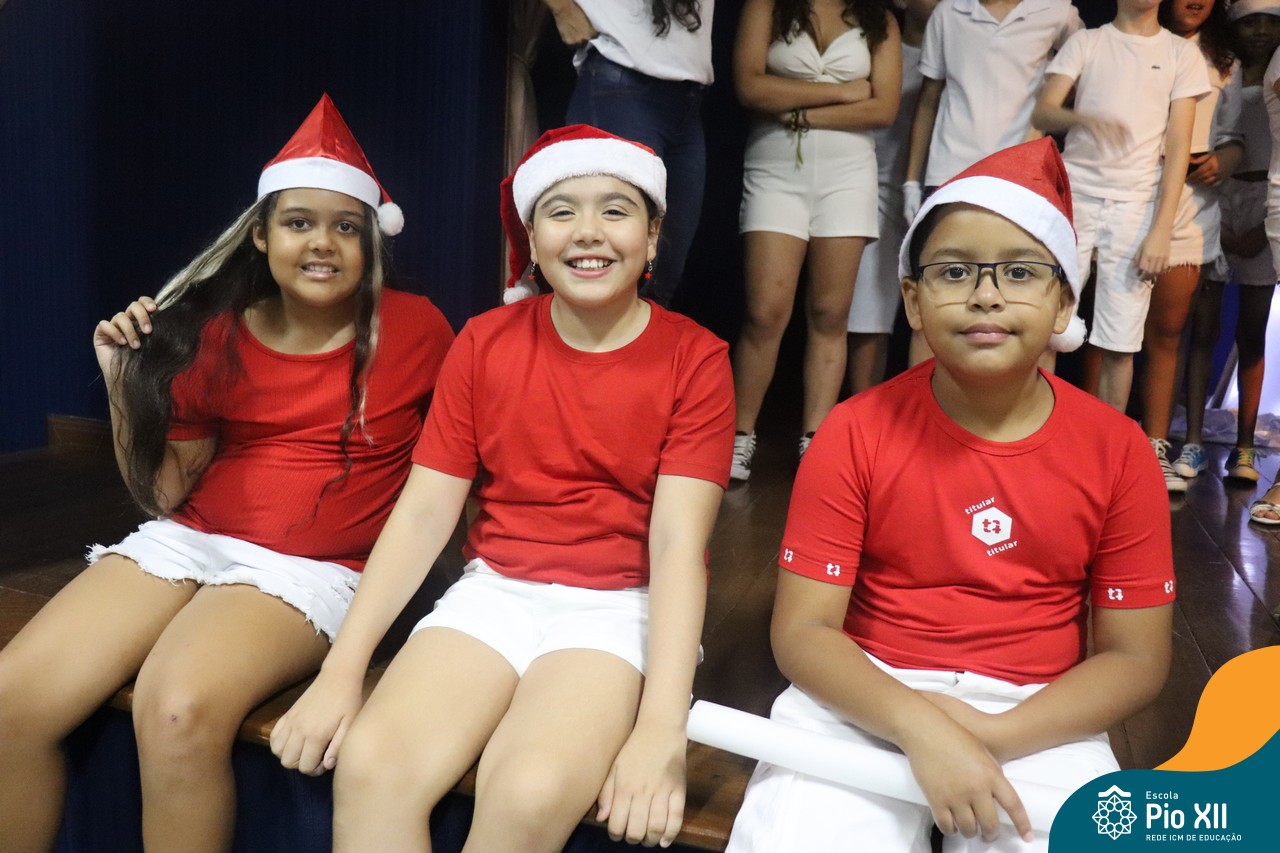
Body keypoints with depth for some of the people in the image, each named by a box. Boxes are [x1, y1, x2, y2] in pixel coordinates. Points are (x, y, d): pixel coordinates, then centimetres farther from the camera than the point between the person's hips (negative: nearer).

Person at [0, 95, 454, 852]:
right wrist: (129, 386, -2)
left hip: (314, 569, -4)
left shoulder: (415, 328, -4)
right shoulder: (217, 334, 6)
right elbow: (165, 491, 10)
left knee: (178, 711, -31)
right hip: (189, 541, 5)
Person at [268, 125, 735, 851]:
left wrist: (661, 728, -23)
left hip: (622, 606, -2)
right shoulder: (484, 343, 4)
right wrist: (341, 671, -7)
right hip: (497, 590, 3)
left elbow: (678, 542, -13)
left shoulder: (695, 359, -5)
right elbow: (423, 513, 1)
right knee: (371, 764, -23)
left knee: (530, 794, -28)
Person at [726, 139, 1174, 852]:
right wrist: (920, 728, -25)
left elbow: (1136, 658, 0)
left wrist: (993, 736, -16)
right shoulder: (857, 433, -7)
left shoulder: (1119, 451, -3)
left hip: (1039, 720, 1)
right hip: (869, 702, -1)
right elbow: (802, 630, -8)